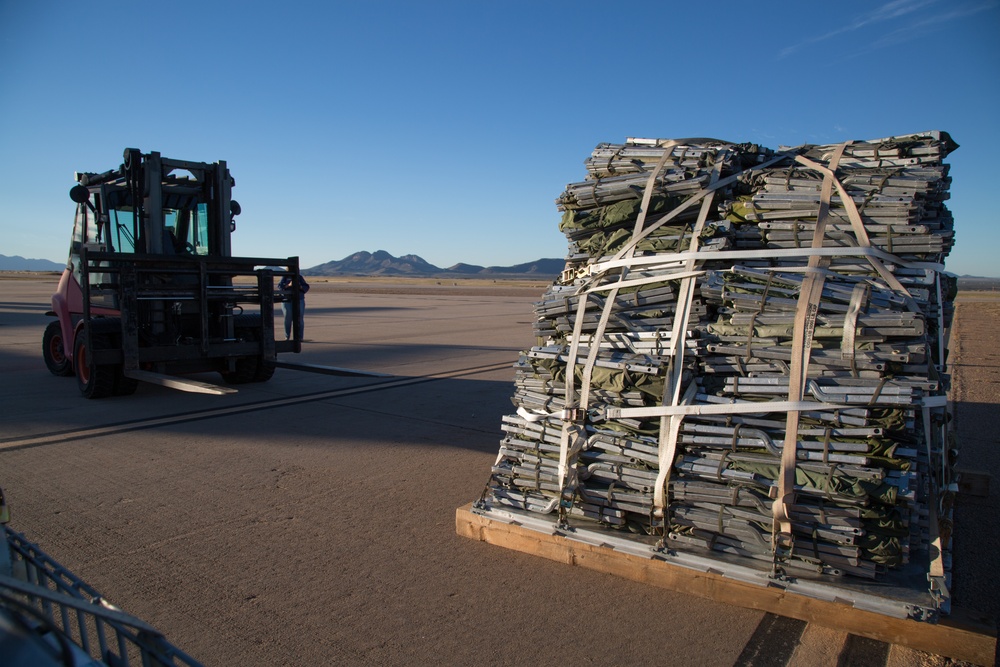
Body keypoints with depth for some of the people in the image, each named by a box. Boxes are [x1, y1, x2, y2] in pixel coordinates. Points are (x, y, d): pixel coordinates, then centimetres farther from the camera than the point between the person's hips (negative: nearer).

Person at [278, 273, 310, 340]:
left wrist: (300, 287, -16)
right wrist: (288, 285, -21)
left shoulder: (299, 277, 8)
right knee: (288, 319, 1)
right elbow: (280, 287, -6)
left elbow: (306, 287, 3)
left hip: (299, 300, 1)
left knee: (300, 319, -4)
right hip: (287, 301, 0)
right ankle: (287, 337, 11)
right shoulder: (285, 277, 5)